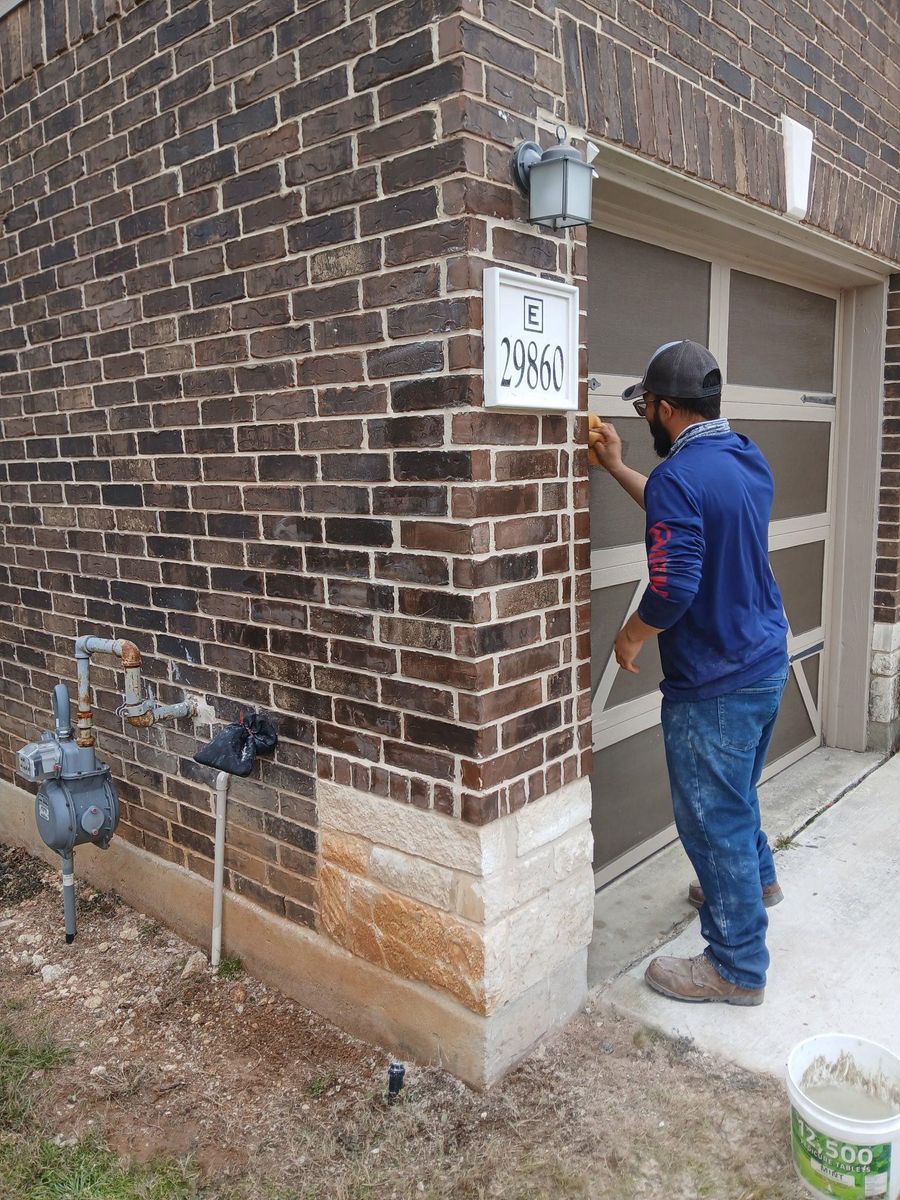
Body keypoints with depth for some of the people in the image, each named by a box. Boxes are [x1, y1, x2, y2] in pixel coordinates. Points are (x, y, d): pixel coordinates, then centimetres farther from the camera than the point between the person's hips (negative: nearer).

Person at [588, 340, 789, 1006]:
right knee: (735, 792, 29)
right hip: (766, 661, 10)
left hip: (714, 682, -9)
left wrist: (629, 637, -11)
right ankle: (757, 880, 52)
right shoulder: (748, 459, 6)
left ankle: (738, 966, 20)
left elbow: (672, 589, -30)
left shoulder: (679, 476, -23)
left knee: (713, 817, 5)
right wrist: (617, 467, 24)